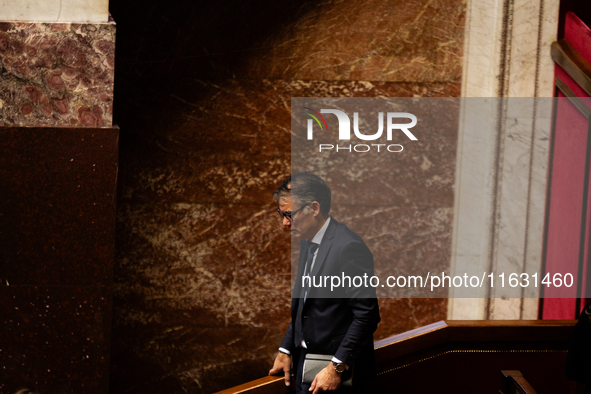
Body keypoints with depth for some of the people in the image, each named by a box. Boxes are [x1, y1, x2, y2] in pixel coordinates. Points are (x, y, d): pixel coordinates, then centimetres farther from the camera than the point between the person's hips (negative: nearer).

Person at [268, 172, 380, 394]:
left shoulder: (348, 247, -19)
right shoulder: (307, 243, 10)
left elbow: (367, 314, -21)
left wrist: (336, 368, -21)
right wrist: (285, 349, 10)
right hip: (304, 363, 8)